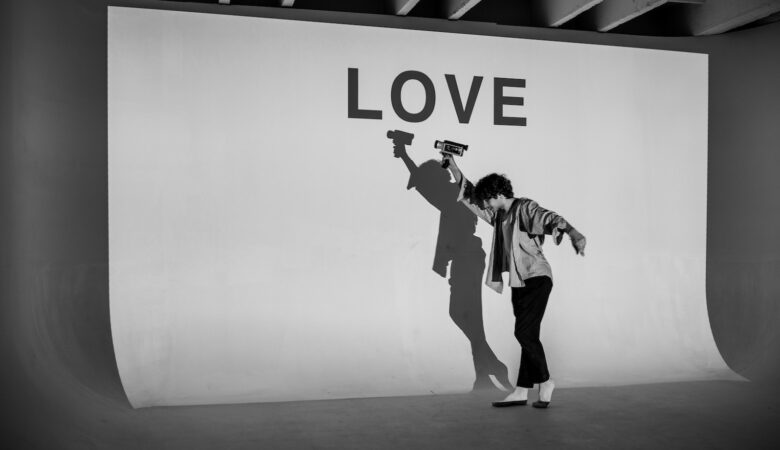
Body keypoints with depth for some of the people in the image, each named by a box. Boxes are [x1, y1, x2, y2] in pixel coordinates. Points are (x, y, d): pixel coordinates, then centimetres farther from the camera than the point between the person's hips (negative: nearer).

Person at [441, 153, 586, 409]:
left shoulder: (525, 208, -10)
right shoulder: (498, 214, 13)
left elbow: (550, 218, -27)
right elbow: (470, 195, 21)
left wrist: (574, 234, -46)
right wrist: (453, 168, 15)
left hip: (536, 278, -8)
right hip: (519, 282, 8)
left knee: (524, 332, -14)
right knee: (528, 334, 7)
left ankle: (545, 381, 4)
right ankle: (522, 391, 8)